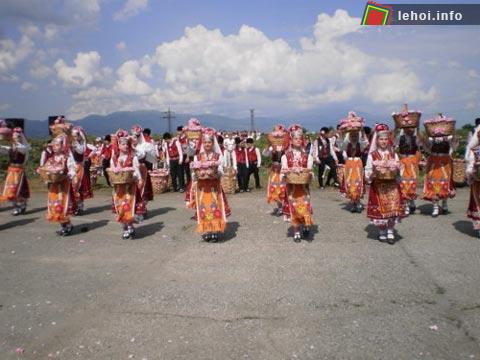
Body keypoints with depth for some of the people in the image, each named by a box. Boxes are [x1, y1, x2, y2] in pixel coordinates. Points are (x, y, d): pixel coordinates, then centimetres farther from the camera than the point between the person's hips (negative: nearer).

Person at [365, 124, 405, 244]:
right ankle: (382, 232, 16)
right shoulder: (372, 155, 0)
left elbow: (398, 171, 10)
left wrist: (396, 170, -11)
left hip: (392, 185, 2)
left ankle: (390, 231, 9)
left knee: (393, 208, -5)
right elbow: (368, 173, -1)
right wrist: (374, 172, -19)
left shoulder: (393, 154, 9)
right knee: (380, 209, -1)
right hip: (378, 186, -2)